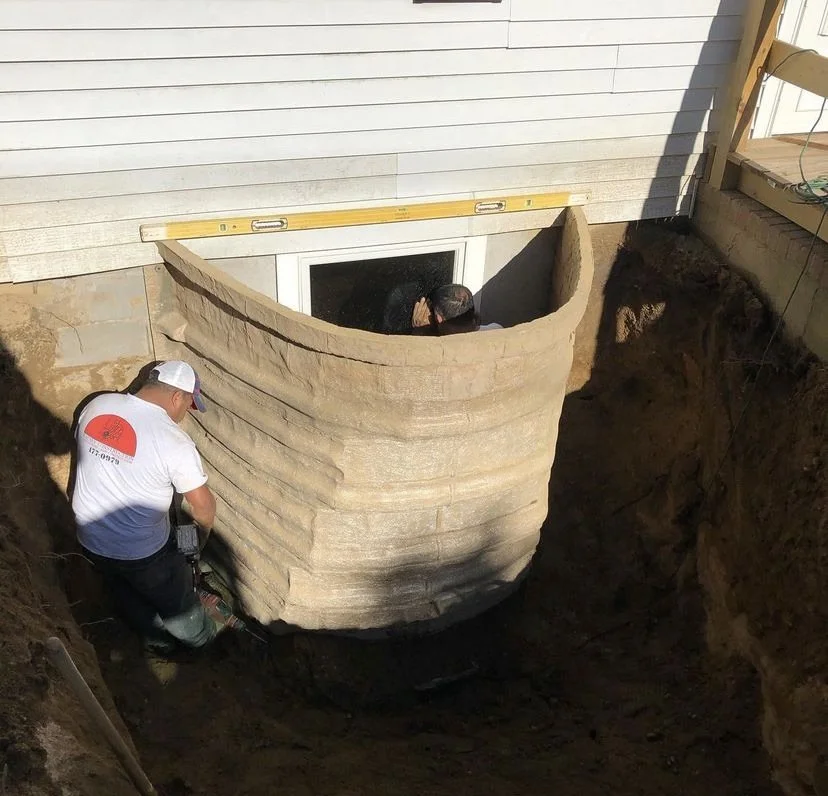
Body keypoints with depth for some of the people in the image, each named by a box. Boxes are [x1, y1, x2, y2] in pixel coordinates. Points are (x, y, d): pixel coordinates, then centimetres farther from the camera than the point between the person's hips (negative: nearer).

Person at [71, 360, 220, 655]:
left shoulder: (97, 405, -10)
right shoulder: (173, 440, -26)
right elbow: (203, 507, -19)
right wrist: (206, 525, 4)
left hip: (90, 537, 6)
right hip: (141, 550, -5)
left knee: (128, 594, 31)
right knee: (176, 597, 24)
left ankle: (156, 639, 54)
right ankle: (200, 637, 50)